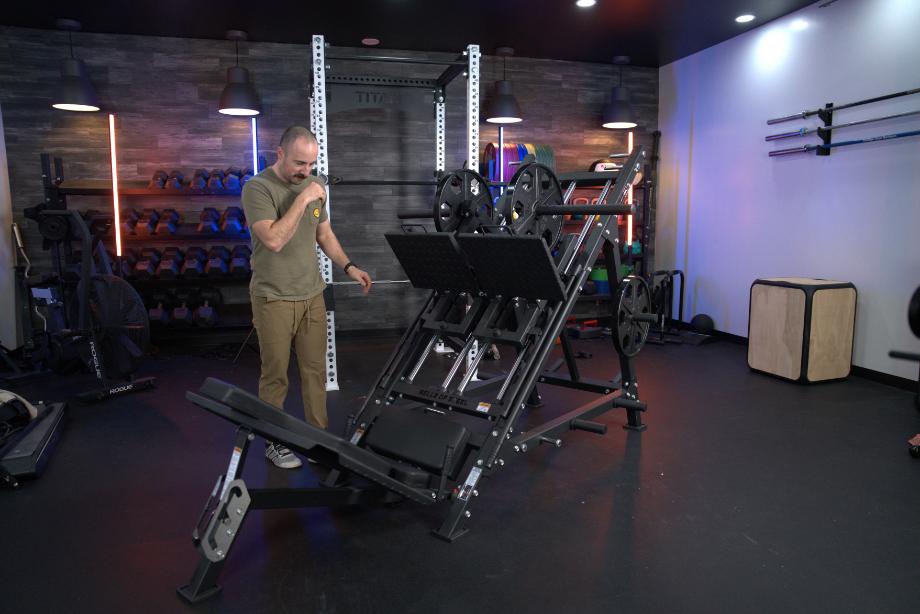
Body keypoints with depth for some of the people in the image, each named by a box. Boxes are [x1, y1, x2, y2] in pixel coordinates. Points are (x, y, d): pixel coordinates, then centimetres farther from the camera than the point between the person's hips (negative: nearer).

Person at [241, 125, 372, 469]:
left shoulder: (315, 185, 7)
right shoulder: (257, 188, -13)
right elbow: (274, 240, -25)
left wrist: (348, 267, 5)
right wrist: (302, 200, -22)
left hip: (312, 295, 5)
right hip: (274, 298, -5)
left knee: (315, 370, 11)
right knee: (275, 374, 6)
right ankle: (273, 442, 21)